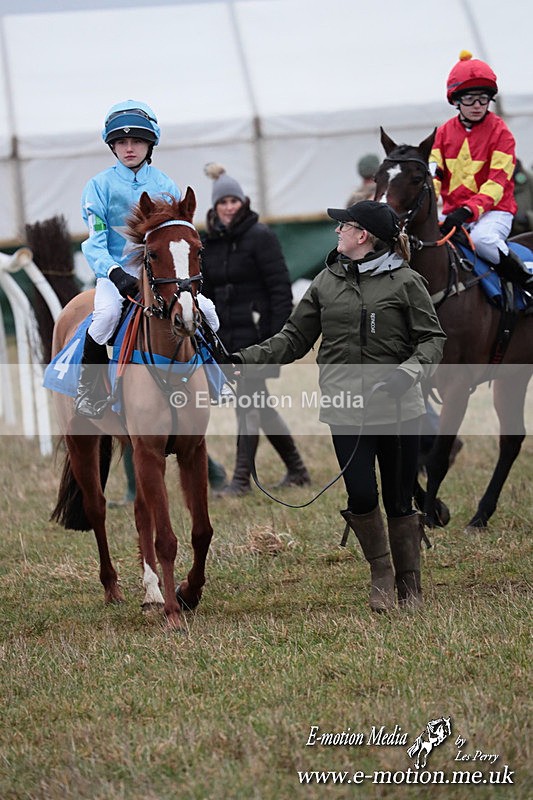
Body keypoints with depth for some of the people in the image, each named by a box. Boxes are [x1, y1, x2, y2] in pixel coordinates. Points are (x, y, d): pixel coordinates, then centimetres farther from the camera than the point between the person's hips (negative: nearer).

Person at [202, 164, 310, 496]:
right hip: (228, 335, 7)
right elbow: (206, 291, 18)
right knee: (258, 403, 11)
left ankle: (242, 478, -9)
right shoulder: (211, 243, 12)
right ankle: (297, 469, 22)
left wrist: (279, 334, -18)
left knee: (250, 404, -10)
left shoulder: (260, 236, -8)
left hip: (256, 331, -7)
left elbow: (280, 286, -12)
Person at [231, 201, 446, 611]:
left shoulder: (406, 282, -2)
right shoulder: (327, 283, 10)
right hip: (346, 408, 3)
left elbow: (433, 338, -2)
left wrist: (410, 369, -21)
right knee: (361, 496, -7)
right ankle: (381, 573, 17)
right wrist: (248, 358, 0)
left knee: (399, 500, 3)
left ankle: (410, 585, 19)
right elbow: (294, 338, 12)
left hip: (398, 406, -3)